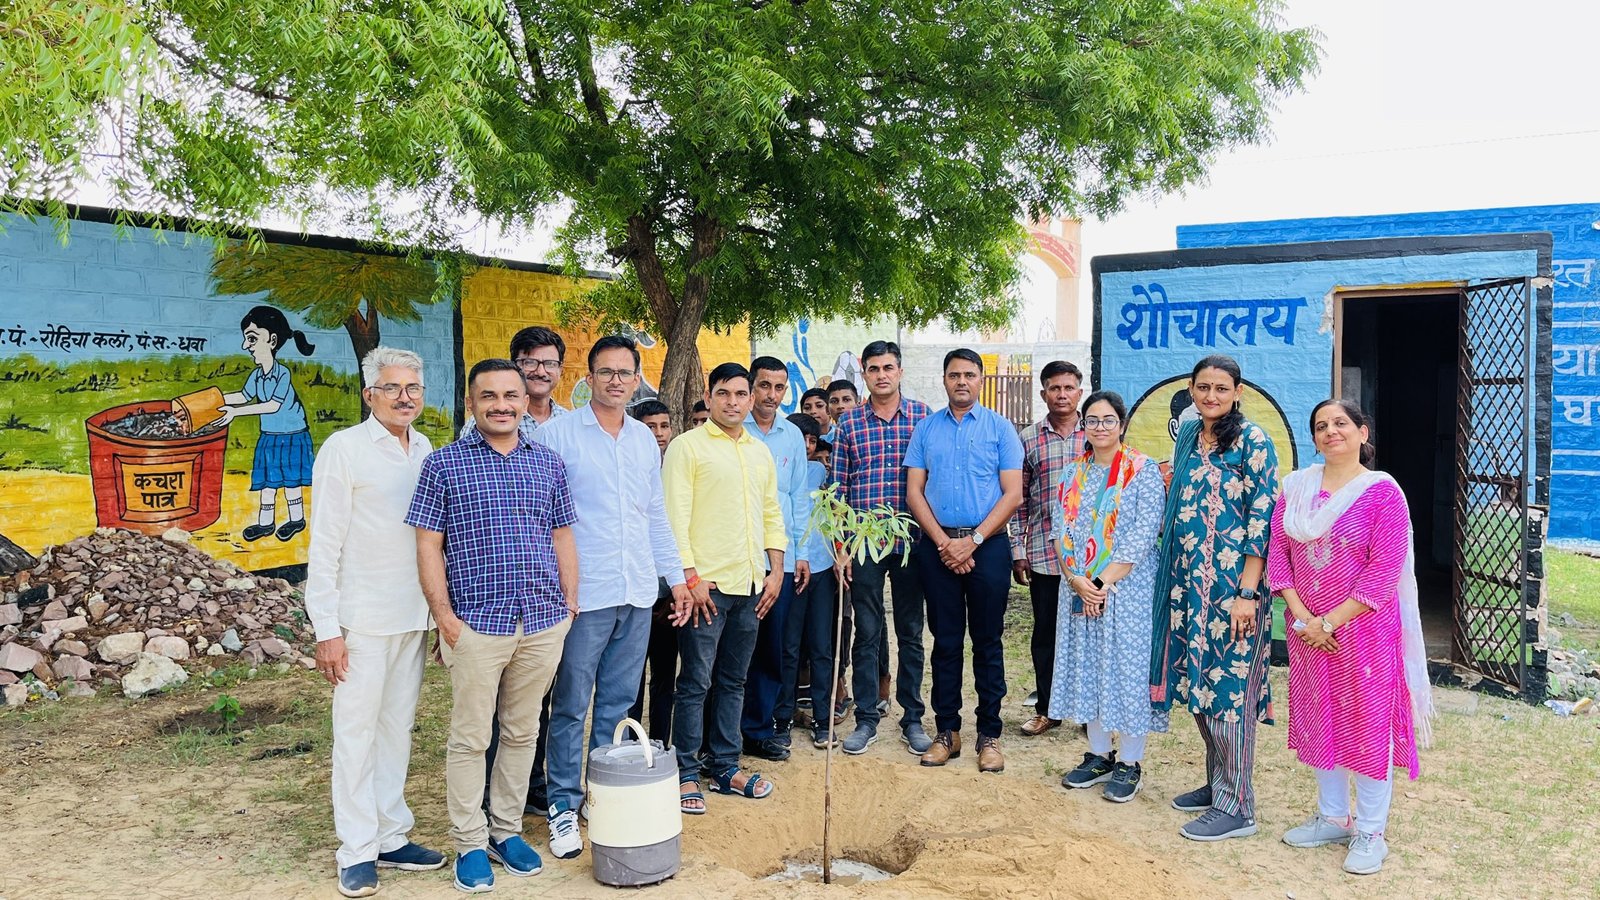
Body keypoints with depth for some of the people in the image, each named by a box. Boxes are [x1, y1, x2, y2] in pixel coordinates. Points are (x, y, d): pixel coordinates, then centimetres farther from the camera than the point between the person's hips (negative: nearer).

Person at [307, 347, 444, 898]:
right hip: (363, 619, -5)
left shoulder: (427, 451, 9)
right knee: (356, 732, 2)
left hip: (415, 617, 5)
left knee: (397, 728, 13)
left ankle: (392, 838, 23)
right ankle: (357, 852, 13)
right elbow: (324, 546, -8)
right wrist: (326, 629, -11)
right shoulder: (345, 448, -7)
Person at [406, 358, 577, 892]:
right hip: (477, 624, -3)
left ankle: (507, 831, 28)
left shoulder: (548, 463, 9)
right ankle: (470, 844, 19)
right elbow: (428, 544, -3)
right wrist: (444, 615, -9)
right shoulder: (444, 463, -2)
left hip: (544, 623, 4)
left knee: (522, 733, 14)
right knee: (470, 738, 4)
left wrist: (570, 604, 8)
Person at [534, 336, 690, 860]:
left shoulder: (645, 439, 13)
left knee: (618, 704, 13)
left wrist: (675, 576, 16)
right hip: (582, 594, -5)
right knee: (572, 707, 3)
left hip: (637, 594, 5)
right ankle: (564, 808, 16)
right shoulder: (557, 434, -5)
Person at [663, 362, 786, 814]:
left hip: (751, 585, 6)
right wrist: (690, 577, -15)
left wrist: (775, 572, 9)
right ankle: (686, 773, 11)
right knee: (695, 683, 0)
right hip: (706, 584, -6)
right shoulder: (687, 447, -5)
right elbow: (675, 517, -11)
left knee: (733, 680, 13)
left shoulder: (760, 452, 15)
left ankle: (724, 766, 24)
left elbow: (772, 514, 18)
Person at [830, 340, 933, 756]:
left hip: (912, 541, 0)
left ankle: (913, 718, 21)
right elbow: (838, 488, 3)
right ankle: (866, 719, 17)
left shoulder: (922, 415, 2)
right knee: (867, 633, 6)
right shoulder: (848, 421, 3)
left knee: (911, 632, 10)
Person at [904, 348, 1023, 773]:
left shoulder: (1000, 428, 3)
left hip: (987, 544, -2)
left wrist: (973, 541, -11)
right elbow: (914, 491, 4)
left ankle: (989, 735, 12)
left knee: (987, 642, 4)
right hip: (938, 545, 2)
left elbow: (1012, 494, -3)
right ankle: (947, 730, 16)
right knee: (945, 640, 7)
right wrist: (944, 542, -8)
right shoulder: (926, 429, 9)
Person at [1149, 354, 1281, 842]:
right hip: (1188, 583, 7)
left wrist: (1247, 592, -17)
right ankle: (1216, 783, 29)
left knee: (1228, 689, -2)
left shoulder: (1252, 440, -9)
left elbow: (1263, 518, -14)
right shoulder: (1188, 434, 12)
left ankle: (1235, 806, 9)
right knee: (1199, 684, 14)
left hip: (1232, 584, -7)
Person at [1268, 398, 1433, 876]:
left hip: (1364, 628, -4)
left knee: (1369, 724, 3)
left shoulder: (1383, 492, -9)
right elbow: (1277, 551, 1)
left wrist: (1331, 621, -17)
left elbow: (1384, 572, -15)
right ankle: (1332, 817, 30)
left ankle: (1370, 832, 17)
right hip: (1307, 629, 5)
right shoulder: (1295, 487, 5)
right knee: (1319, 721, 13)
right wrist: (1303, 618, -9)